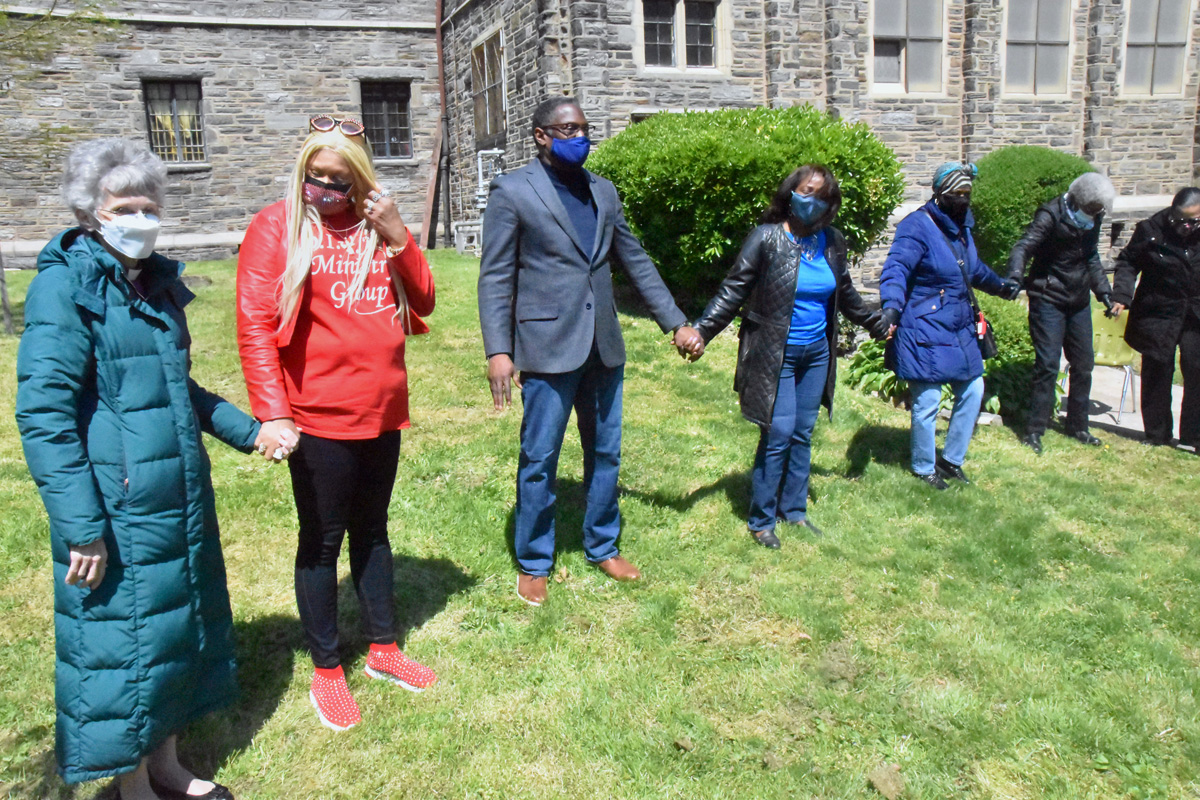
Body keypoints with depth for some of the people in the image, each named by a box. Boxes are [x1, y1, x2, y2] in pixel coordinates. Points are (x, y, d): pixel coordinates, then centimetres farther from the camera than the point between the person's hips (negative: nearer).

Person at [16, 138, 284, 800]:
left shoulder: (156, 282, 10)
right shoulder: (65, 287, -12)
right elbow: (44, 415, -17)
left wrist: (246, 430, 17)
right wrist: (82, 526, -20)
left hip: (181, 499, 8)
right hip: (116, 513, -8)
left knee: (180, 627, 18)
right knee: (121, 642, 6)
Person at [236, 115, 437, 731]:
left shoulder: (377, 226, 8)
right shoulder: (277, 226, -7)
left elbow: (422, 303, 4)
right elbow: (255, 324, -12)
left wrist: (396, 236, -11)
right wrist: (273, 413, -20)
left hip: (382, 410, 5)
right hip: (319, 418, -5)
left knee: (371, 529, 18)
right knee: (322, 540, 7)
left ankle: (383, 649, 33)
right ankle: (326, 671, 23)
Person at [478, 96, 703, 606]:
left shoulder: (603, 192, 12)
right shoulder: (512, 191, -4)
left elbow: (636, 262, 16)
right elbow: (495, 277, -7)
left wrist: (676, 323, 12)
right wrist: (498, 351, -15)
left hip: (603, 346, 6)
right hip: (548, 346, -5)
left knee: (605, 454, 14)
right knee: (538, 461, 3)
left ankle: (602, 548, 32)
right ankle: (533, 564, 20)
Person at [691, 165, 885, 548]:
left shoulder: (832, 242, 6)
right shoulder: (766, 238, -11)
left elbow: (844, 293, 21)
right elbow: (733, 291, -12)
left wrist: (876, 324, 30)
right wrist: (700, 331, -22)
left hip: (816, 355, 6)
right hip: (775, 357, -5)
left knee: (803, 434, 12)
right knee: (778, 436, -7)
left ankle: (794, 509, 27)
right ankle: (761, 521, 9)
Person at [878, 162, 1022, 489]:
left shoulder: (961, 226, 12)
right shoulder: (918, 226, -16)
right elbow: (896, 269, -27)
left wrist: (1001, 285, 37)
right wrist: (891, 307, -41)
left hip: (960, 330, 9)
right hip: (925, 332, -9)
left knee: (973, 391, 15)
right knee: (927, 402, -2)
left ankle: (951, 459, 32)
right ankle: (924, 468, 20)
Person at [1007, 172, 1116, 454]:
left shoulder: (1092, 219, 6)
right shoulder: (1051, 216, -15)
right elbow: (1023, 247, -28)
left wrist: (1103, 291, 12)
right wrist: (1015, 276, -46)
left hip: (1079, 301, 7)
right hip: (1049, 300, -7)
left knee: (1083, 365, 12)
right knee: (1048, 365, -11)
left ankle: (1077, 426, 26)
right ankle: (1033, 431, -3)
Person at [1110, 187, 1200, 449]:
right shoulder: (1151, 229, -8)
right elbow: (1128, 263, 0)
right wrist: (1122, 295, -12)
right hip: (1158, 315, -1)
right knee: (1157, 374, 6)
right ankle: (1157, 435, 20)